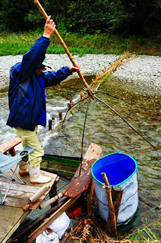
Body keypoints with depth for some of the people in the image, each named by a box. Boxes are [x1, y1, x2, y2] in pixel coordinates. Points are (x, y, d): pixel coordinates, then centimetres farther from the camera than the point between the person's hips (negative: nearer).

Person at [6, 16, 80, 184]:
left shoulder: (37, 76, 8)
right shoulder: (19, 72, -19)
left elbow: (53, 77, 18)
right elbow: (32, 56, -34)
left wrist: (68, 70, 5)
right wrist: (46, 36, -38)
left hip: (31, 119, 10)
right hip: (22, 120, -10)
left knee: (27, 146, 25)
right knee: (36, 150, 1)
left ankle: (23, 169, 45)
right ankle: (35, 176, 20)